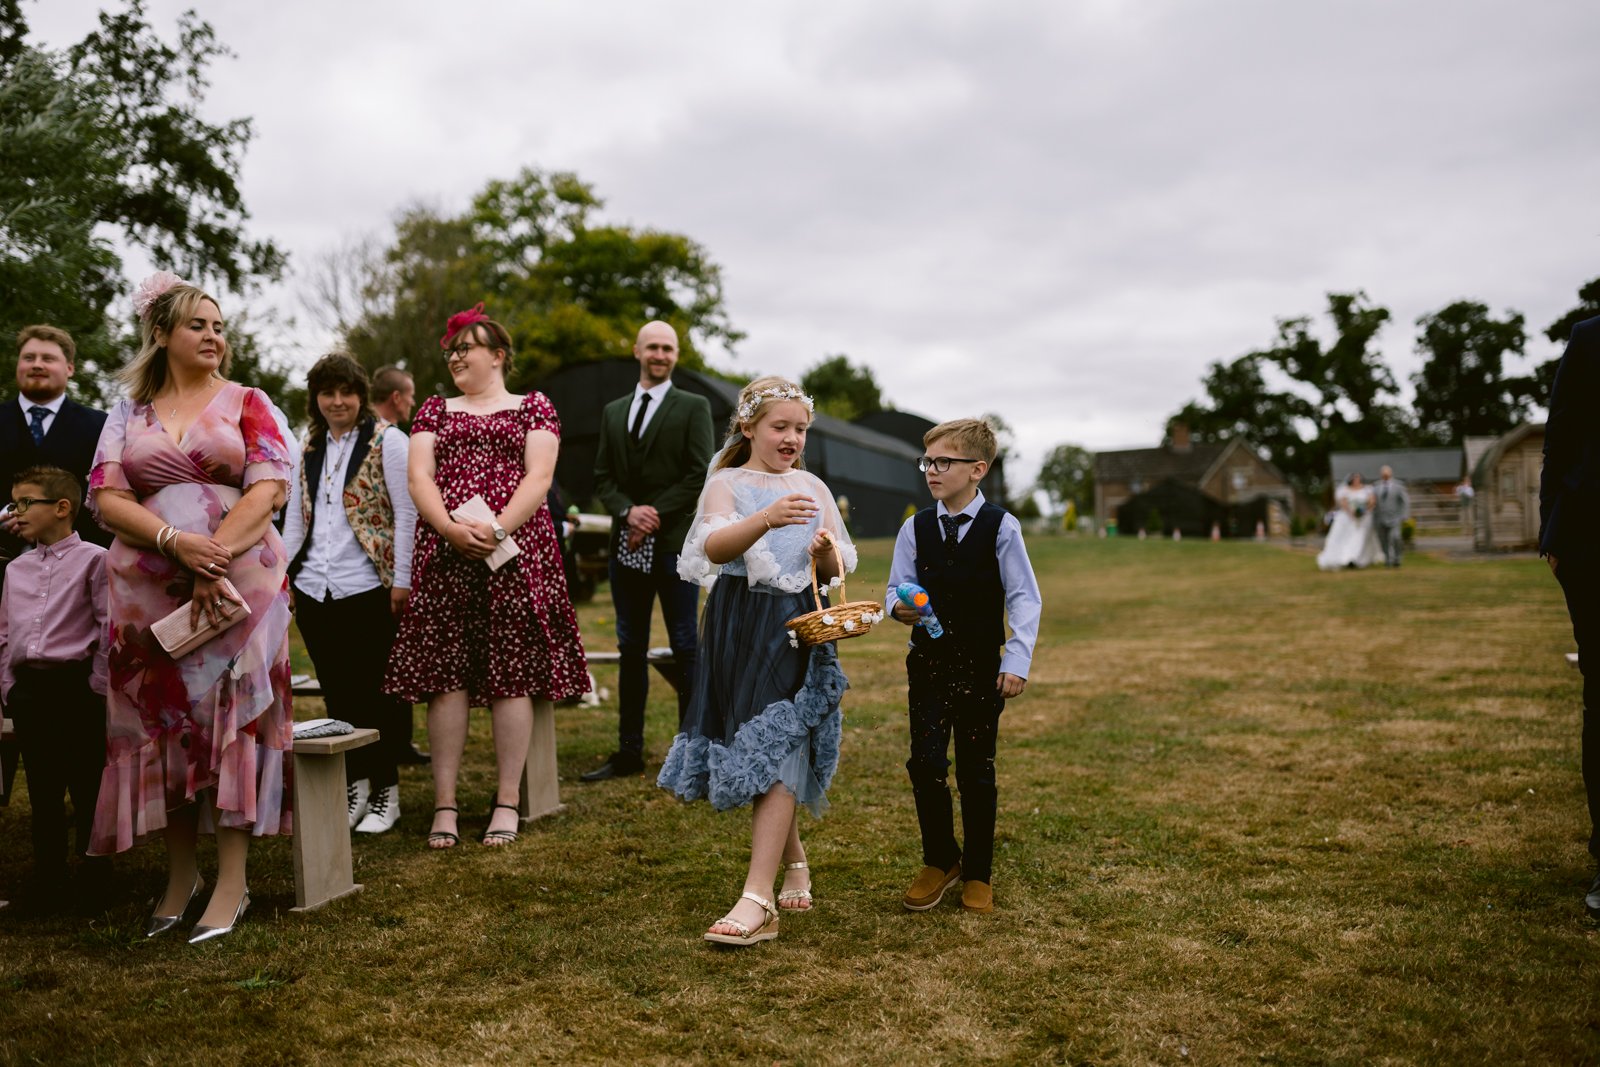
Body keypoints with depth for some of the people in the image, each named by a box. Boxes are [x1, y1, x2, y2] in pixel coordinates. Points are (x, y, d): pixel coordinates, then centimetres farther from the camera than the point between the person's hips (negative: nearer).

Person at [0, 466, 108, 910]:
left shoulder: (93, 559, -4)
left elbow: (110, 630, -8)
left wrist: (98, 687, -12)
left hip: (77, 686, -6)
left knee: (87, 788, 1)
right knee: (42, 791, 11)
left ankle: (95, 872, 14)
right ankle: (47, 878, 20)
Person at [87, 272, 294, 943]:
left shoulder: (248, 404, 8)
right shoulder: (128, 414, 13)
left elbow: (270, 487, -4)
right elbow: (106, 496, 1)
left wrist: (219, 555, -16)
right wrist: (177, 542, -16)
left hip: (241, 581, -2)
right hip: (147, 588, 2)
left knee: (231, 713, -5)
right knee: (162, 720, 4)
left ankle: (231, 883, 0)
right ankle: (180, 874, 17)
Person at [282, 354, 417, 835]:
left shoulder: (387, 440, -1)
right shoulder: (308, 449, 16)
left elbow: (407, 513, -6)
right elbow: (295, 518, 20)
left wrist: (402, 580, -11)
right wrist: (278, 573, 12)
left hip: (368, 589, -5)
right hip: (314, 590, 5)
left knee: (379, 691, 1)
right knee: (337, 692, 9)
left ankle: (386, 790, 12)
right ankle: (354, 782, 20)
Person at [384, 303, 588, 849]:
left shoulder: (533, 407, 11)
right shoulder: (434, 411, 19)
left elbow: (538, 478, -2)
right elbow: (419, 479, 7)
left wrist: (497, 529, -16)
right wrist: (451, 528, -12)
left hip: (515, 552, -2)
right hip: (445, 554, 3)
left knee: (513, 674, -2)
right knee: (446, 674, -1)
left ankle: (507, 801, 6)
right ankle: (444, 803, 5)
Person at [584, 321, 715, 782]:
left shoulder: (693, 408, 2)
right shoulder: (612, 412, 15)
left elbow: (700, 476, -6)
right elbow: (603, 478, 11)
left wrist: (655, 517, -12)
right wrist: (628, 512, -8)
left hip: (676, 542, -4)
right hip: (626, 545, 5)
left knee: (686, 648, -2)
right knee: (631, 649, 8)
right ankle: (629, 751, 15)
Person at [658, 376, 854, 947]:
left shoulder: (812, 487, 11)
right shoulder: (726, 484, 2)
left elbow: (836, 569, 12)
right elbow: (714, 547, -19)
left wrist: (826, 551, -12)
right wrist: (766, 520, -37)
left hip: (799, 629, 1)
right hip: (742, 630, 0)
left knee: (778, 752, -9)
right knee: (759, 753, 8)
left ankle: (758, 899, -10)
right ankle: (795, 862, 32)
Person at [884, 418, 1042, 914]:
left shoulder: (1001, 527, -6)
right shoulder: (916, 528, 3)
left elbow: (1025, 599, -5)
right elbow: (897, 589, 8)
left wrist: (1017, 662, -11)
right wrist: (900, 607, -16)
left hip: (981, 668, -2)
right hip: (928, 663, 2)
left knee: (976, 771, 8)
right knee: (925, 764, -4)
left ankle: (978, 874, 24)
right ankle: (939, 860, 20)